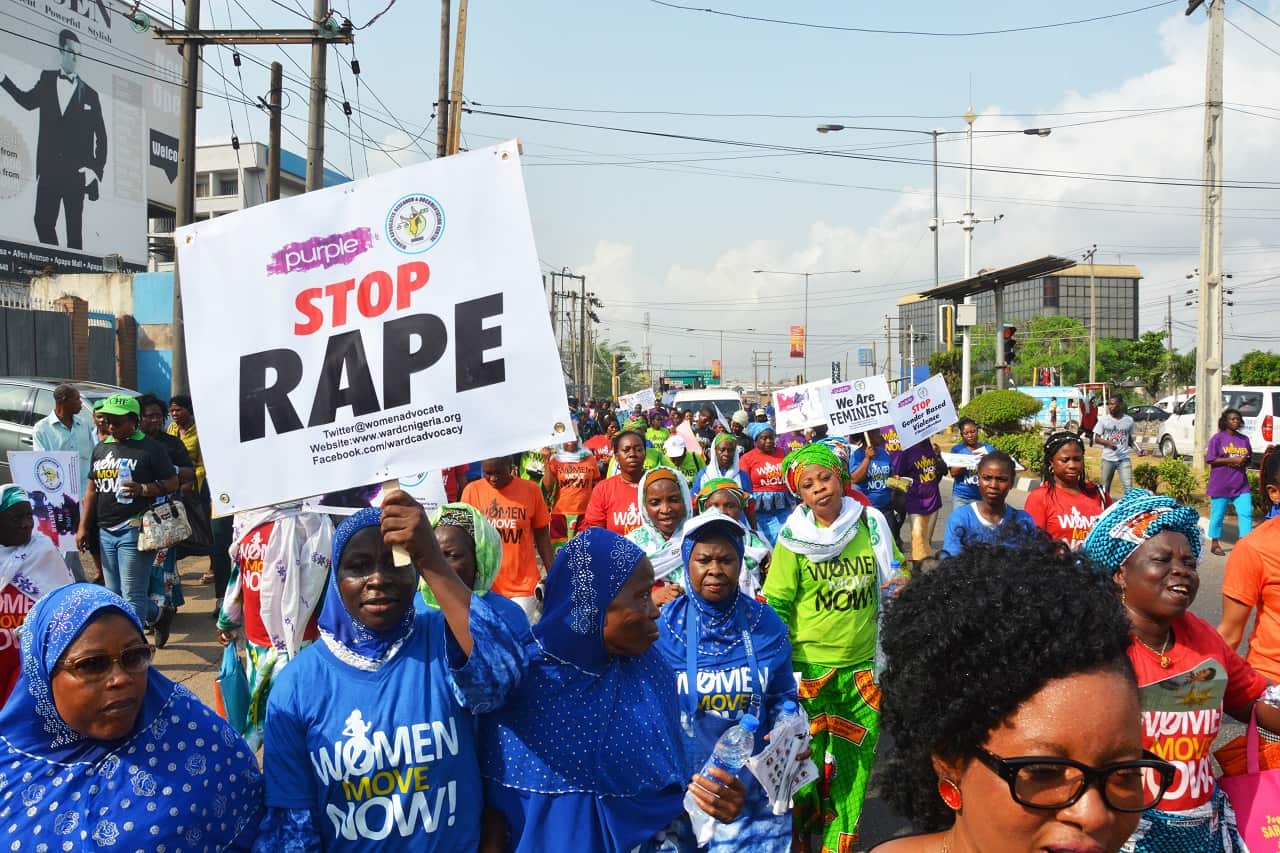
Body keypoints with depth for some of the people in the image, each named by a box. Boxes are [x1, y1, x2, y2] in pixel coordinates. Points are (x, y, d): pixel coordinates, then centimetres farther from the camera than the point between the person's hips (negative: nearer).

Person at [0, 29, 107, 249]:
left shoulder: (89, 94, 5)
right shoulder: (47, 80, 12)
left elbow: (101, 136, 5)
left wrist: (96, 169, -3)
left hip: (76, 172, -2)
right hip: (49, 169, 2)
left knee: (74, 227, 0)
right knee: (42, 221, -3)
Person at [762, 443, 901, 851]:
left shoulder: (872, 526, -1)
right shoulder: (793, 539, -7)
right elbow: (775, 607, -4)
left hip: (863, 663, 2)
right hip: (810, 665, -2)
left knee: (856, 757, 12)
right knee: (805, 755, 7)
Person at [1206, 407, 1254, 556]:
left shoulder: (1244, 439, 10)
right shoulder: (1218, 438, -5)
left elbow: (1249, 459, 17)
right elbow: (1209, 459, -11)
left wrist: (1244, 462, -8)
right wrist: (1233, 460, -17)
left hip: (1241, 485, 4)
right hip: (1221, 485, -4)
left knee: (1246, 512, -4)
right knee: (1218, 514, 4)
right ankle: (1215, 543, 16)